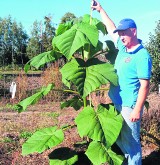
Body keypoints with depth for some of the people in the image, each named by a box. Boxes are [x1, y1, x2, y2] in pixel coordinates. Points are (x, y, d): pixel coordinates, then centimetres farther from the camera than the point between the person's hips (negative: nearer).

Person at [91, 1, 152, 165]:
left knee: (130, 142, 1)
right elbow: (111, 29, 22)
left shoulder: (142, 56, -16)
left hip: (129, 107, -9)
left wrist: (137, 110, -23)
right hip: (117, 104, 9)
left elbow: (144, 85, -19)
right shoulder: (123, 47, 7)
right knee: (120, 140, 18)